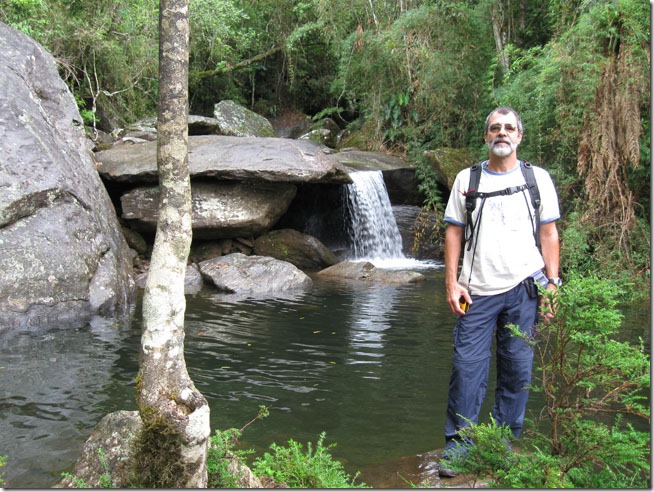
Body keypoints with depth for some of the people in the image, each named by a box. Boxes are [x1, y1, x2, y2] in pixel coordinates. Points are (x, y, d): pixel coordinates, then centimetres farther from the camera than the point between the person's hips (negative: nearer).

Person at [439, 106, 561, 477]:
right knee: (468, 365, -3)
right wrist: (452, 282, -1)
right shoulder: (467, 179, 8)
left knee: (518, 369, 4)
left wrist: (553, 284, 0)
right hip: (477, 291, 0)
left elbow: (549, 233, 7)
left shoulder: (538, 178, 7)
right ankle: (458, 442, 7)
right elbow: (454, 231, 7)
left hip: (523, 289, 0)